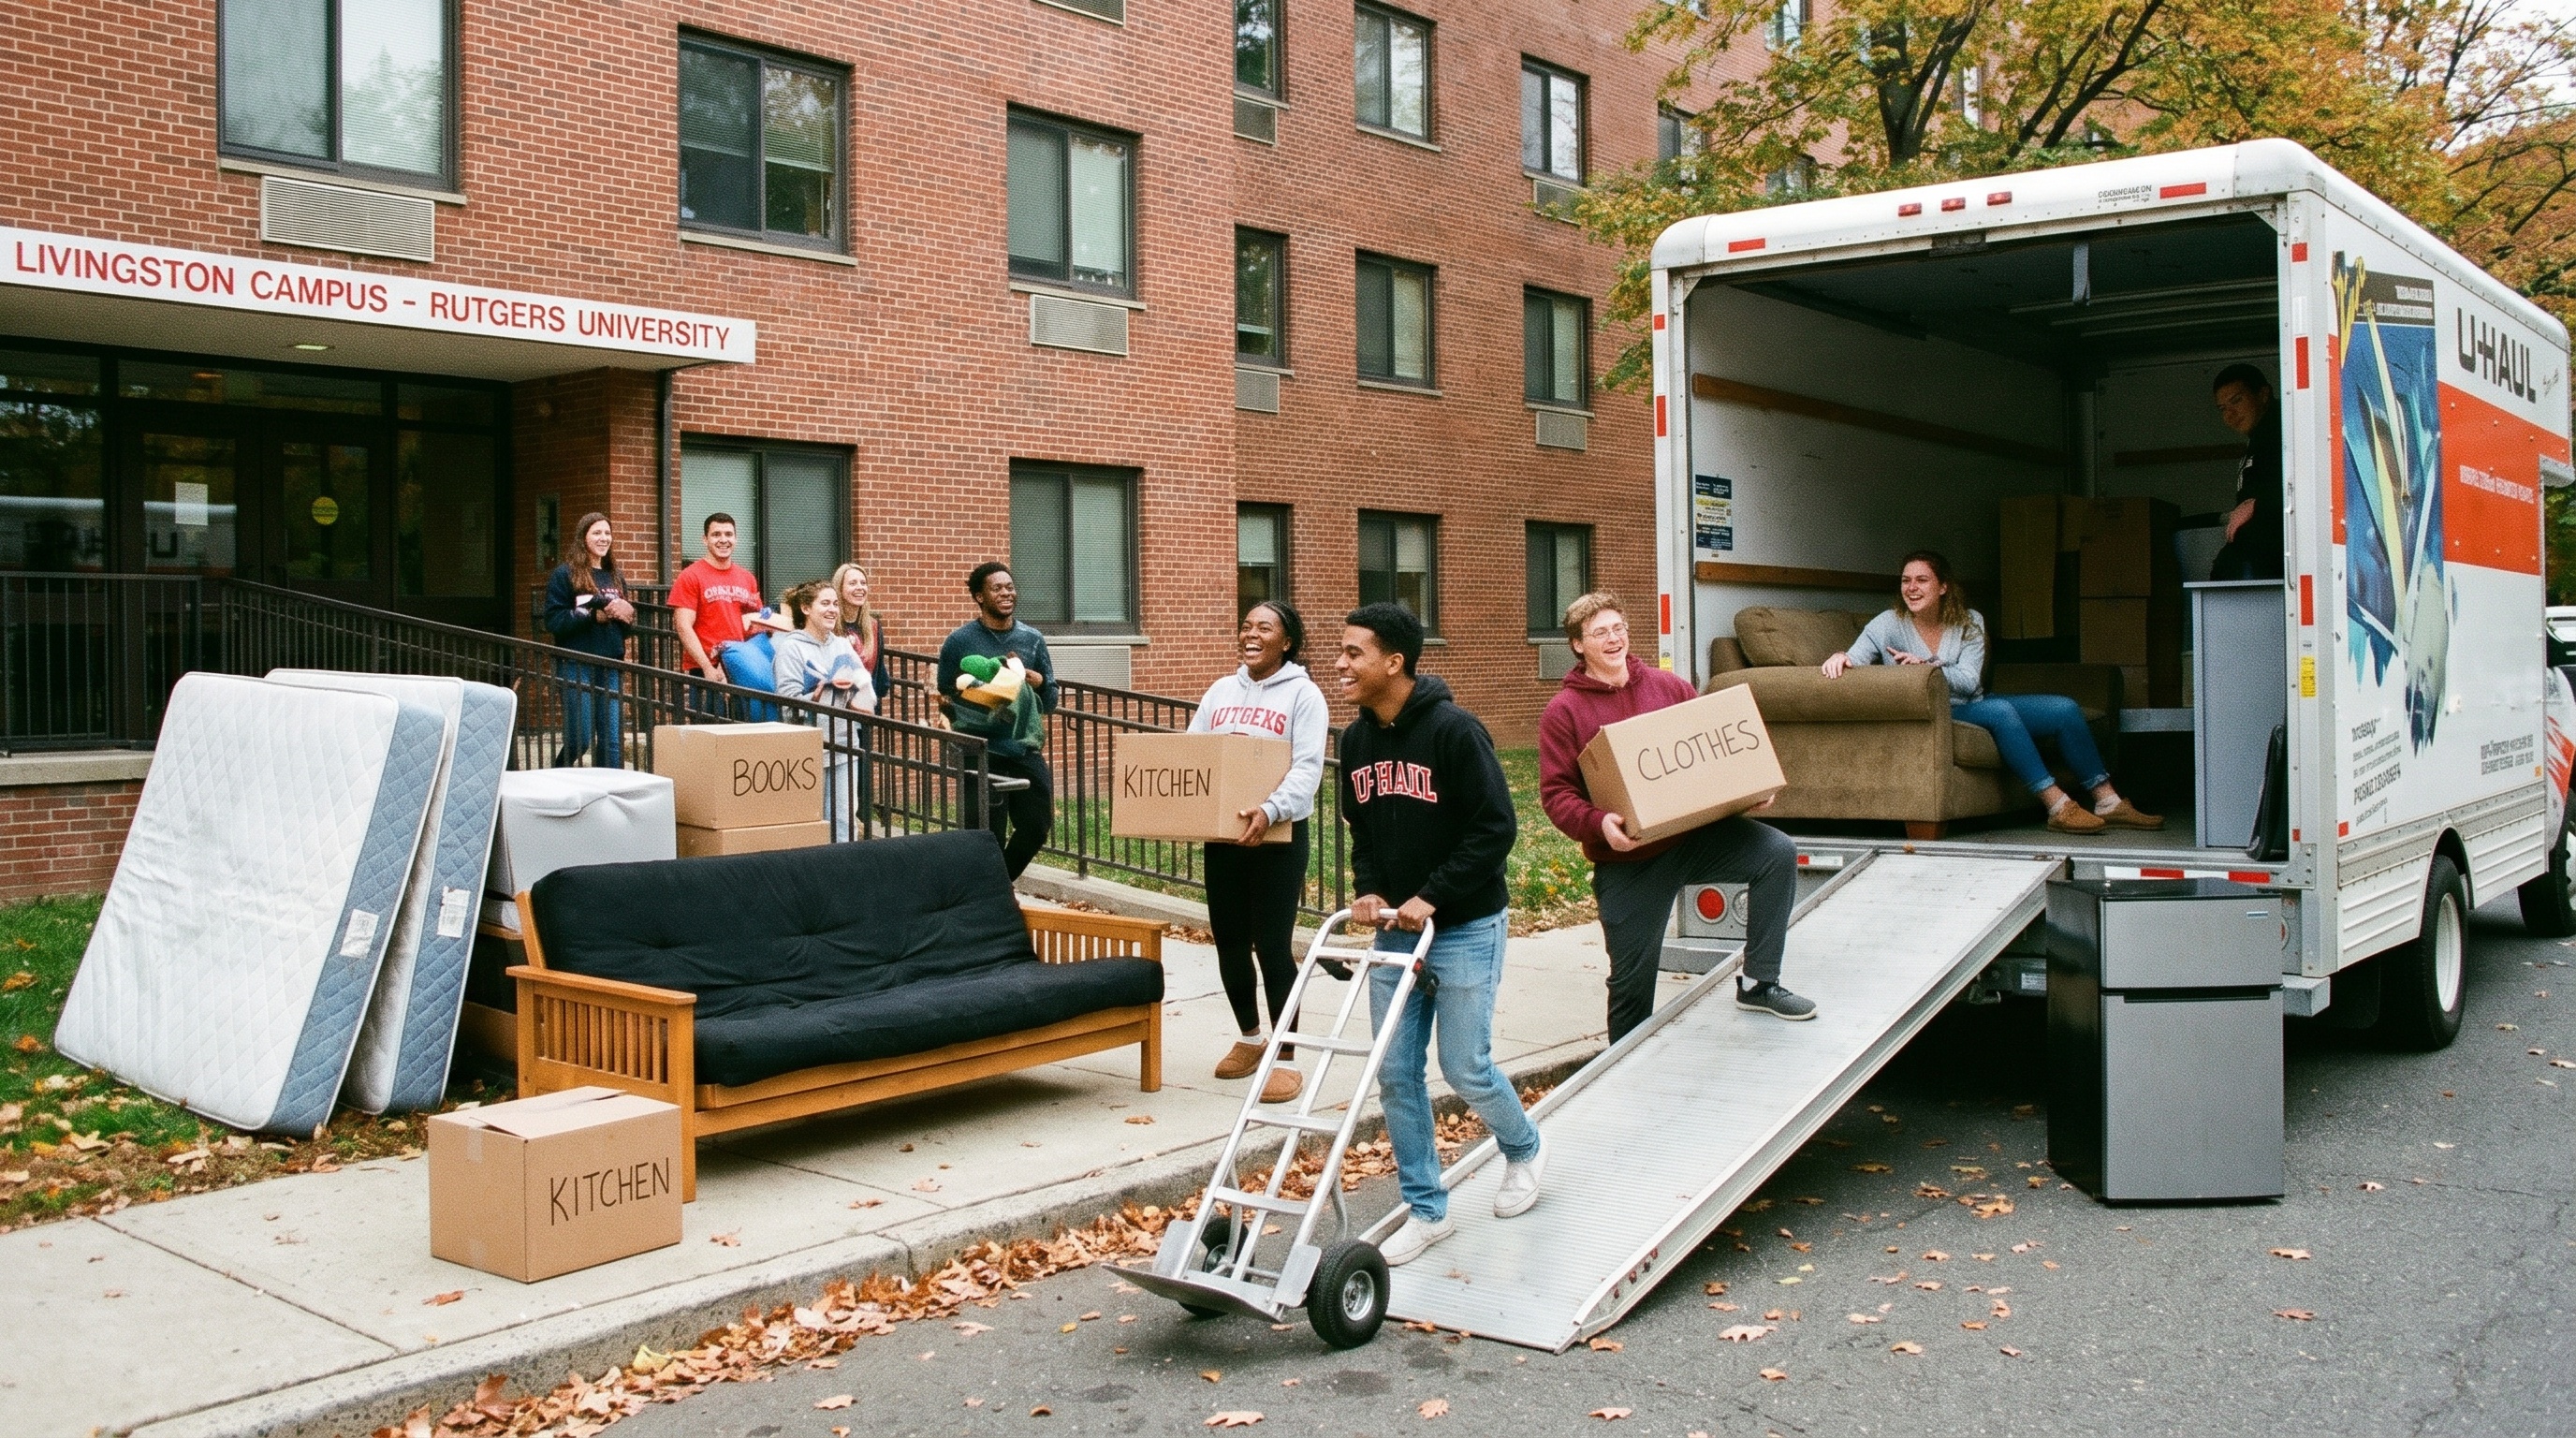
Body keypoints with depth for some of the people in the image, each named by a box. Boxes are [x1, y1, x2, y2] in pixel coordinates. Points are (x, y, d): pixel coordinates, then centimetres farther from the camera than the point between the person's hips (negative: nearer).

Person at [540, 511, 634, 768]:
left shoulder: (616, 578, 16)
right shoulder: (564, 574, -1)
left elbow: (627, 630, 20)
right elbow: (554, 621, -10)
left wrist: (626, 616, -3)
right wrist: (595, 615, -18)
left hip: (611, 667, 5)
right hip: (577, 666, -5)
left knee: (612, 739, 2)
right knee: (579, 738, -4)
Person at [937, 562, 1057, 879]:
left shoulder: (1032, 640, 8)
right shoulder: (959, 642, -1)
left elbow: (1050, 702, 11)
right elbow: (945, 698, 5)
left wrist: (1037, 681, -9)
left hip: (1025, 750, 4)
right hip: (981, 755, -4)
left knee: (1036, 828, 5)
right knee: (990, 839, -2)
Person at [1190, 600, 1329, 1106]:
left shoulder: (1303, 694, -5)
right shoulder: (1220, 692, 13)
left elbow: (1307, 768, -16)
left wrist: (1270, 810, -33)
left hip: (1278, 836, -6)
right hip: (1222, 836, 6)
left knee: (1273, 946, -5)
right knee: (1228, 941, 12)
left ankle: (1285, 1059, 4)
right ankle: (1249, 1039, 31)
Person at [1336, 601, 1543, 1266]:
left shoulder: (1454, 730, -16)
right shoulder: (1356, 740, 5)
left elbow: (1495, 828, -17)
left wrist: (1432, 897, -19)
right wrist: (1368, 890, -1)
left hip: (1465, 930, -6)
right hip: (1394, 933, 6)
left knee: (1465, 1068, 0)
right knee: (1396, 1074, 5)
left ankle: (1525, 1149, 31)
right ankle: (1425, 1210, 17)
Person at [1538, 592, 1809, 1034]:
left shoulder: (1669, 687, 6)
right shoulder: (1564, 711, -4)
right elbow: (1556, 793, -10)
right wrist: (1598, 824, -28)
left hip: (1694, 831, 3)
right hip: (1626, 861, -3)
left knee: (1777, 851, -19)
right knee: (1632, 981, 4)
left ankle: (1758, 983, -7)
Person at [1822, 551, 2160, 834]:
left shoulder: (1969, 622, -1)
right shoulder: (1889, 625, -9)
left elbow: (1969, 681, -13)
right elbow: (1853, 661, -22)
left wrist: (1927, 666, -32)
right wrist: (1841, 657, -47)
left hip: (1972, 705, 5)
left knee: (2065, 709, -7)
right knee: (2001, 712, -33)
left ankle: (2107, 803, -1)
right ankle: (2057, 807, -31)